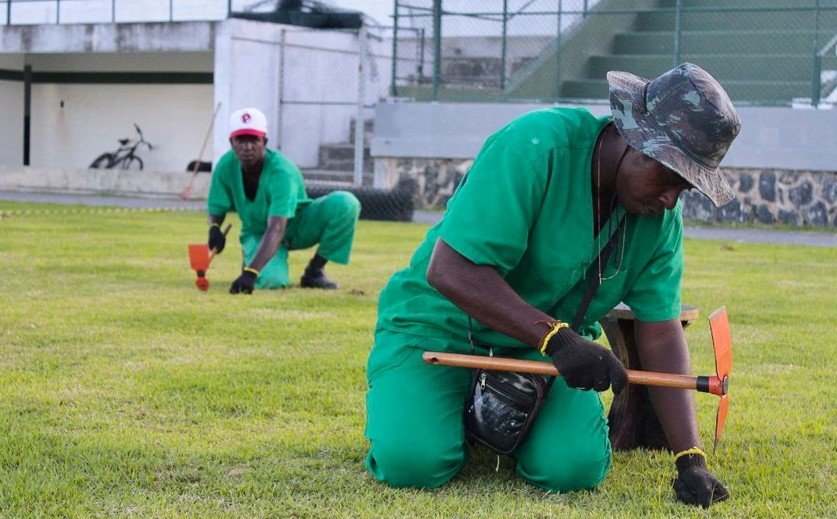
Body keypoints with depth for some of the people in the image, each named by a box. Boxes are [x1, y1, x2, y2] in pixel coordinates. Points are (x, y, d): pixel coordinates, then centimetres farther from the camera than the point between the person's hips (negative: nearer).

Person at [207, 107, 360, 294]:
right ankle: (250, 256, 8)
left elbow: (277, 228, -43)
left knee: (346, 203, -31)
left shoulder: (281, 171, -33)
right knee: (269, 279, -34)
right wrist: (214, 228, -32)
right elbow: (216, 210, -4)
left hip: (298, 226, -2)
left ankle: (314, 270, -11)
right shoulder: (226, 166, -18)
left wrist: (249, 273, -55)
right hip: (258, 233, 2)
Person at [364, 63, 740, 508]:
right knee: (411, 463, -27)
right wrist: (555, 337, -38)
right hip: (441, 326, -4)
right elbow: (449, 270, -32)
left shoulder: (662, 215, -6)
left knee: (575, 468, -20)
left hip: (552, 342, 5)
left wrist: (690, 459, -15)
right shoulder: (535, 146, -27)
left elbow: (661, 335, -6)